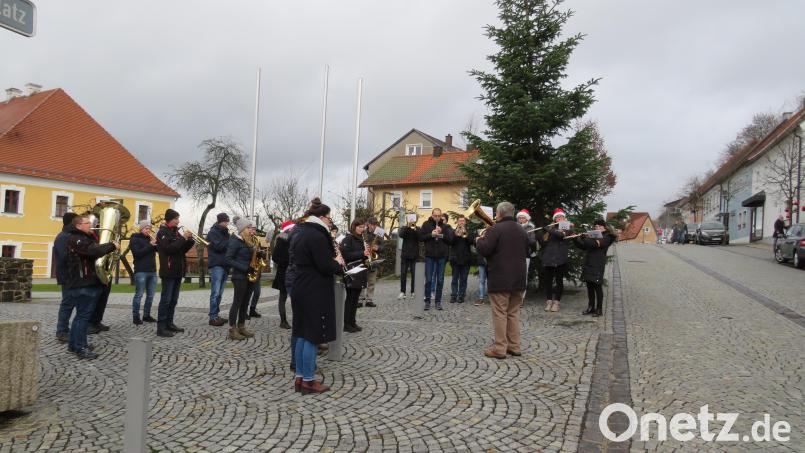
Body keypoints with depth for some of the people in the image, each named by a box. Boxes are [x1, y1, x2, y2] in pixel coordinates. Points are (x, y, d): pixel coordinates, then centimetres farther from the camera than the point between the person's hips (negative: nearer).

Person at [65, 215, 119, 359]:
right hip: (82, 284, -11)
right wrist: (112, 246, -20)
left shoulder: (86, 238, 20)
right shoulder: (76, 239, -14)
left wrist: (109, 247, 2)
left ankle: (74, 344, 27)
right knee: (83, 315, -8)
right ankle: (81, 348, -4)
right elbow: (94, 251, -30)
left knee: (81, 314, 17)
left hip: (88, 283, 11)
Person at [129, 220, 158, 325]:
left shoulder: (150, 238, 17)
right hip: (141, 271, -6)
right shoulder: (135, 239, -1)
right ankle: (135, 317, 1)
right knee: (139, 295, -4)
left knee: (150, 295, 7)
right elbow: (137, 253, -14)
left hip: (152, 271, 6)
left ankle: (146, 315, 15)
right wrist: (149, 245, -18)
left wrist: (157, 242, -6)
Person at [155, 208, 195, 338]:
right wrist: (183, 238, -19)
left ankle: (169, 324, 19)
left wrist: (190, 240, 0)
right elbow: (169, 248, -22)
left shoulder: (175, 232, 17)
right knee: (166, 300, -8)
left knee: (173, 300, 12)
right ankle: (161, 328, -5)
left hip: (178, 271, 8)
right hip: (168, 271, -8)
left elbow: (182, 249, 16)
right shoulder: (162, 232, -8)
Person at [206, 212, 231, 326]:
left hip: (225, 265, 8)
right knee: (215, 293, -10)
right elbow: (218, 246, -17)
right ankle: (212, 318, -8)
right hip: (216, 265, -8)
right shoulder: (213, 232, -3)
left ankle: (216, 315, 14)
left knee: (219, 293, 9)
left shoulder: (225, 232, 19)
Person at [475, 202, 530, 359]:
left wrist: (479, 241, 2)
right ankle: (514, 346, 17)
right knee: (514, 313, 13)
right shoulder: (522, 231, 11)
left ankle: (500, 349, -1)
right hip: (518, 279, 7)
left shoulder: (495, 229, -12)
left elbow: (484, 249, -18)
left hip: (500, 279, -7)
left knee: (500, 313, -2)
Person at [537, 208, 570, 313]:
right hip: (549, 257, 3)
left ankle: (556, 302, 5)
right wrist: (538, 235, -7)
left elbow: (562, 235, -16)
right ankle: (549, 301, 9)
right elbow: (544, 243, 8)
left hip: (560, 258, -3)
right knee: (548, 280, 2)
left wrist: (549, 230, -21)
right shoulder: (551, 229, 15)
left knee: (559, 280, 0)